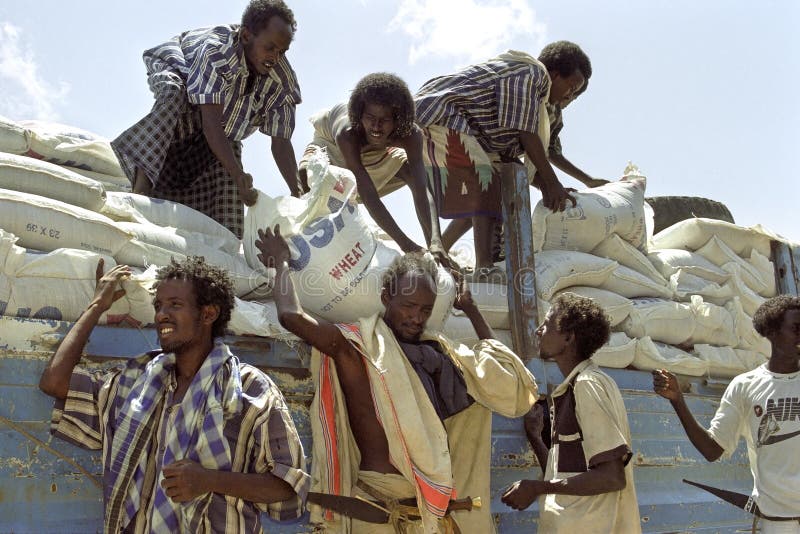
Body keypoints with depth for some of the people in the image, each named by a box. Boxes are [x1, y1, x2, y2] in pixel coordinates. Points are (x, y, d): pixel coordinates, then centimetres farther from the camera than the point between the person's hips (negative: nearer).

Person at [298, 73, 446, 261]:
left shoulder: (410, 134, -38)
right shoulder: (347, 134, -46)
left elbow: (421, 191, -46)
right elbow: (368, 195, -51)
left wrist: (435, 242, -62)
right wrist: (404, 243, -61)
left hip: (373, 153, 4)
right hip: (330, 142, -4)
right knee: (306, 174, -32)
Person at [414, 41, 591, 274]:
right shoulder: (532, 73, -8)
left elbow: (509, 150, 18)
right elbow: (526, 133, -15)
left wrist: (546, 188, 10)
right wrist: (552, 183, -14)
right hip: (439, 117, -11)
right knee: (483, 192, -21)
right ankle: (484, 267, -32)